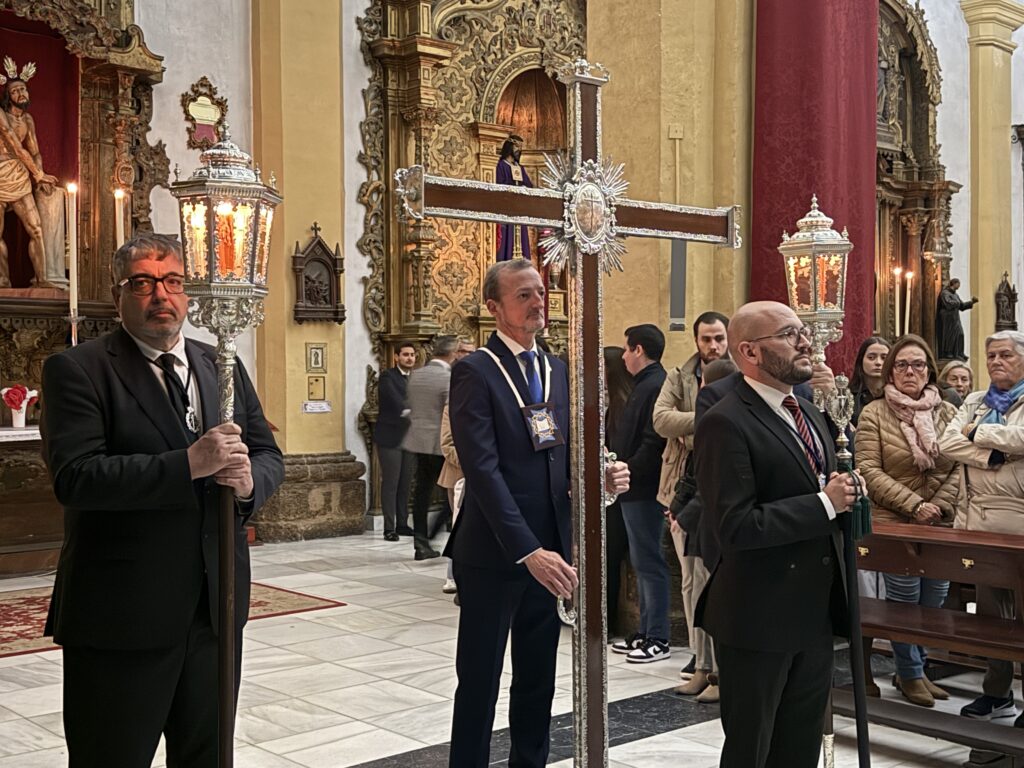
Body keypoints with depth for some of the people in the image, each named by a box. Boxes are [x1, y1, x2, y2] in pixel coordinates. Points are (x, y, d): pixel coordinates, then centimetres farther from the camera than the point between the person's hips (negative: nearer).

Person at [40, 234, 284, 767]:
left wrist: (250, 478, -13)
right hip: (122, 613, -5)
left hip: (216, 604, 6)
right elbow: (74, 476, -20)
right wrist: (187, 465, -27)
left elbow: (269, 456, 11)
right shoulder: (75, 370, -7)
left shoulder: (223, 367, 11)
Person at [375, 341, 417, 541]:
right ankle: (389, 527, -2)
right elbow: (395, 400, -23)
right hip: (390, 437, -6)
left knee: (405, 483, 8)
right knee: (390, 483, -5)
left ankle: (402, 524, 15)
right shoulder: (387, 377, -6)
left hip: (408, 437, 6)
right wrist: (407, 411, -39)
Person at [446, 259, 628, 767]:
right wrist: (528, 551, -26)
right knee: (480, 682, 5)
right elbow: (484, 470, -19)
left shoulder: (559, 371, 10)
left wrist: (603, 476, -13)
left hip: (548, 549, 6)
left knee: (539, 678, 16)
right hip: (492, 554, -6)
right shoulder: (475, 372, -11)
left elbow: (568, 455, 11)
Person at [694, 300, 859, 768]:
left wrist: (845, 493, 0)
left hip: (817, 612, 8)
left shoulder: (809, 413, 12)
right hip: (760, 619, -8)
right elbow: (735, 527, -26)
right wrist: (825, 505, -20)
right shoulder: (726, 424, -18)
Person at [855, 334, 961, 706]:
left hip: (941, 526, 4)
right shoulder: (874, 413, -3)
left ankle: (915, 667, 28)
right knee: (905, 601, 3)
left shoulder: (947, 413, 7)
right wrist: (914, 505, -15)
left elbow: (959, 467, 5)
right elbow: (869, 470, -9)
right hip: (894, 523, -4)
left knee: (933, 601, 10)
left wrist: (940, 506, -10)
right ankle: (910, 674, 21)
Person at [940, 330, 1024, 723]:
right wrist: (992, 455, -14)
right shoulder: (975, 402, 13)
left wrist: (977, 432, -7)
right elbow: (947, 443, 0)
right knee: (990, 609, 13)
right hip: (980, 520, 5)